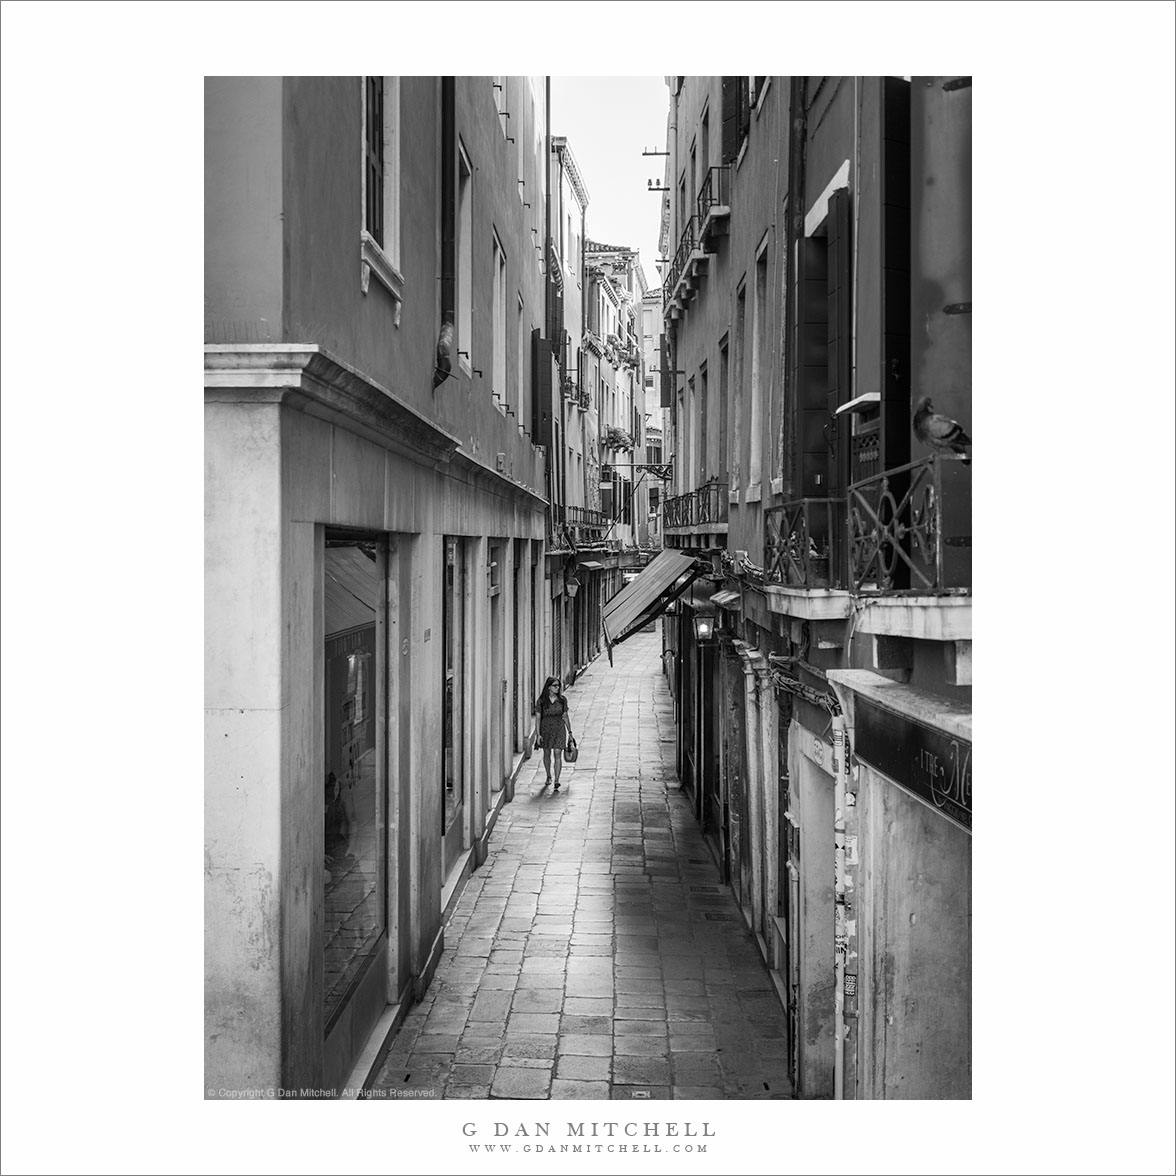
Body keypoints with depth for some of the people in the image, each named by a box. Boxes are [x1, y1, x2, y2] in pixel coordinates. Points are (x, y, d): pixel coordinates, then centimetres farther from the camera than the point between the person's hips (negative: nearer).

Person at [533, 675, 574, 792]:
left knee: (558, 754, -9)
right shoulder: (541, 701, -4)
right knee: (546, 754, 13)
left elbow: (565, 716, 7)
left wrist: (570, 732, 6)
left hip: (559, 729, 0)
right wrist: (538, 734, -9)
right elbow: (538, 718, -3)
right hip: (546, 729, 0)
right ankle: (548, 777, 35)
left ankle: (557, 782, -10)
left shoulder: (562, 700, 1)